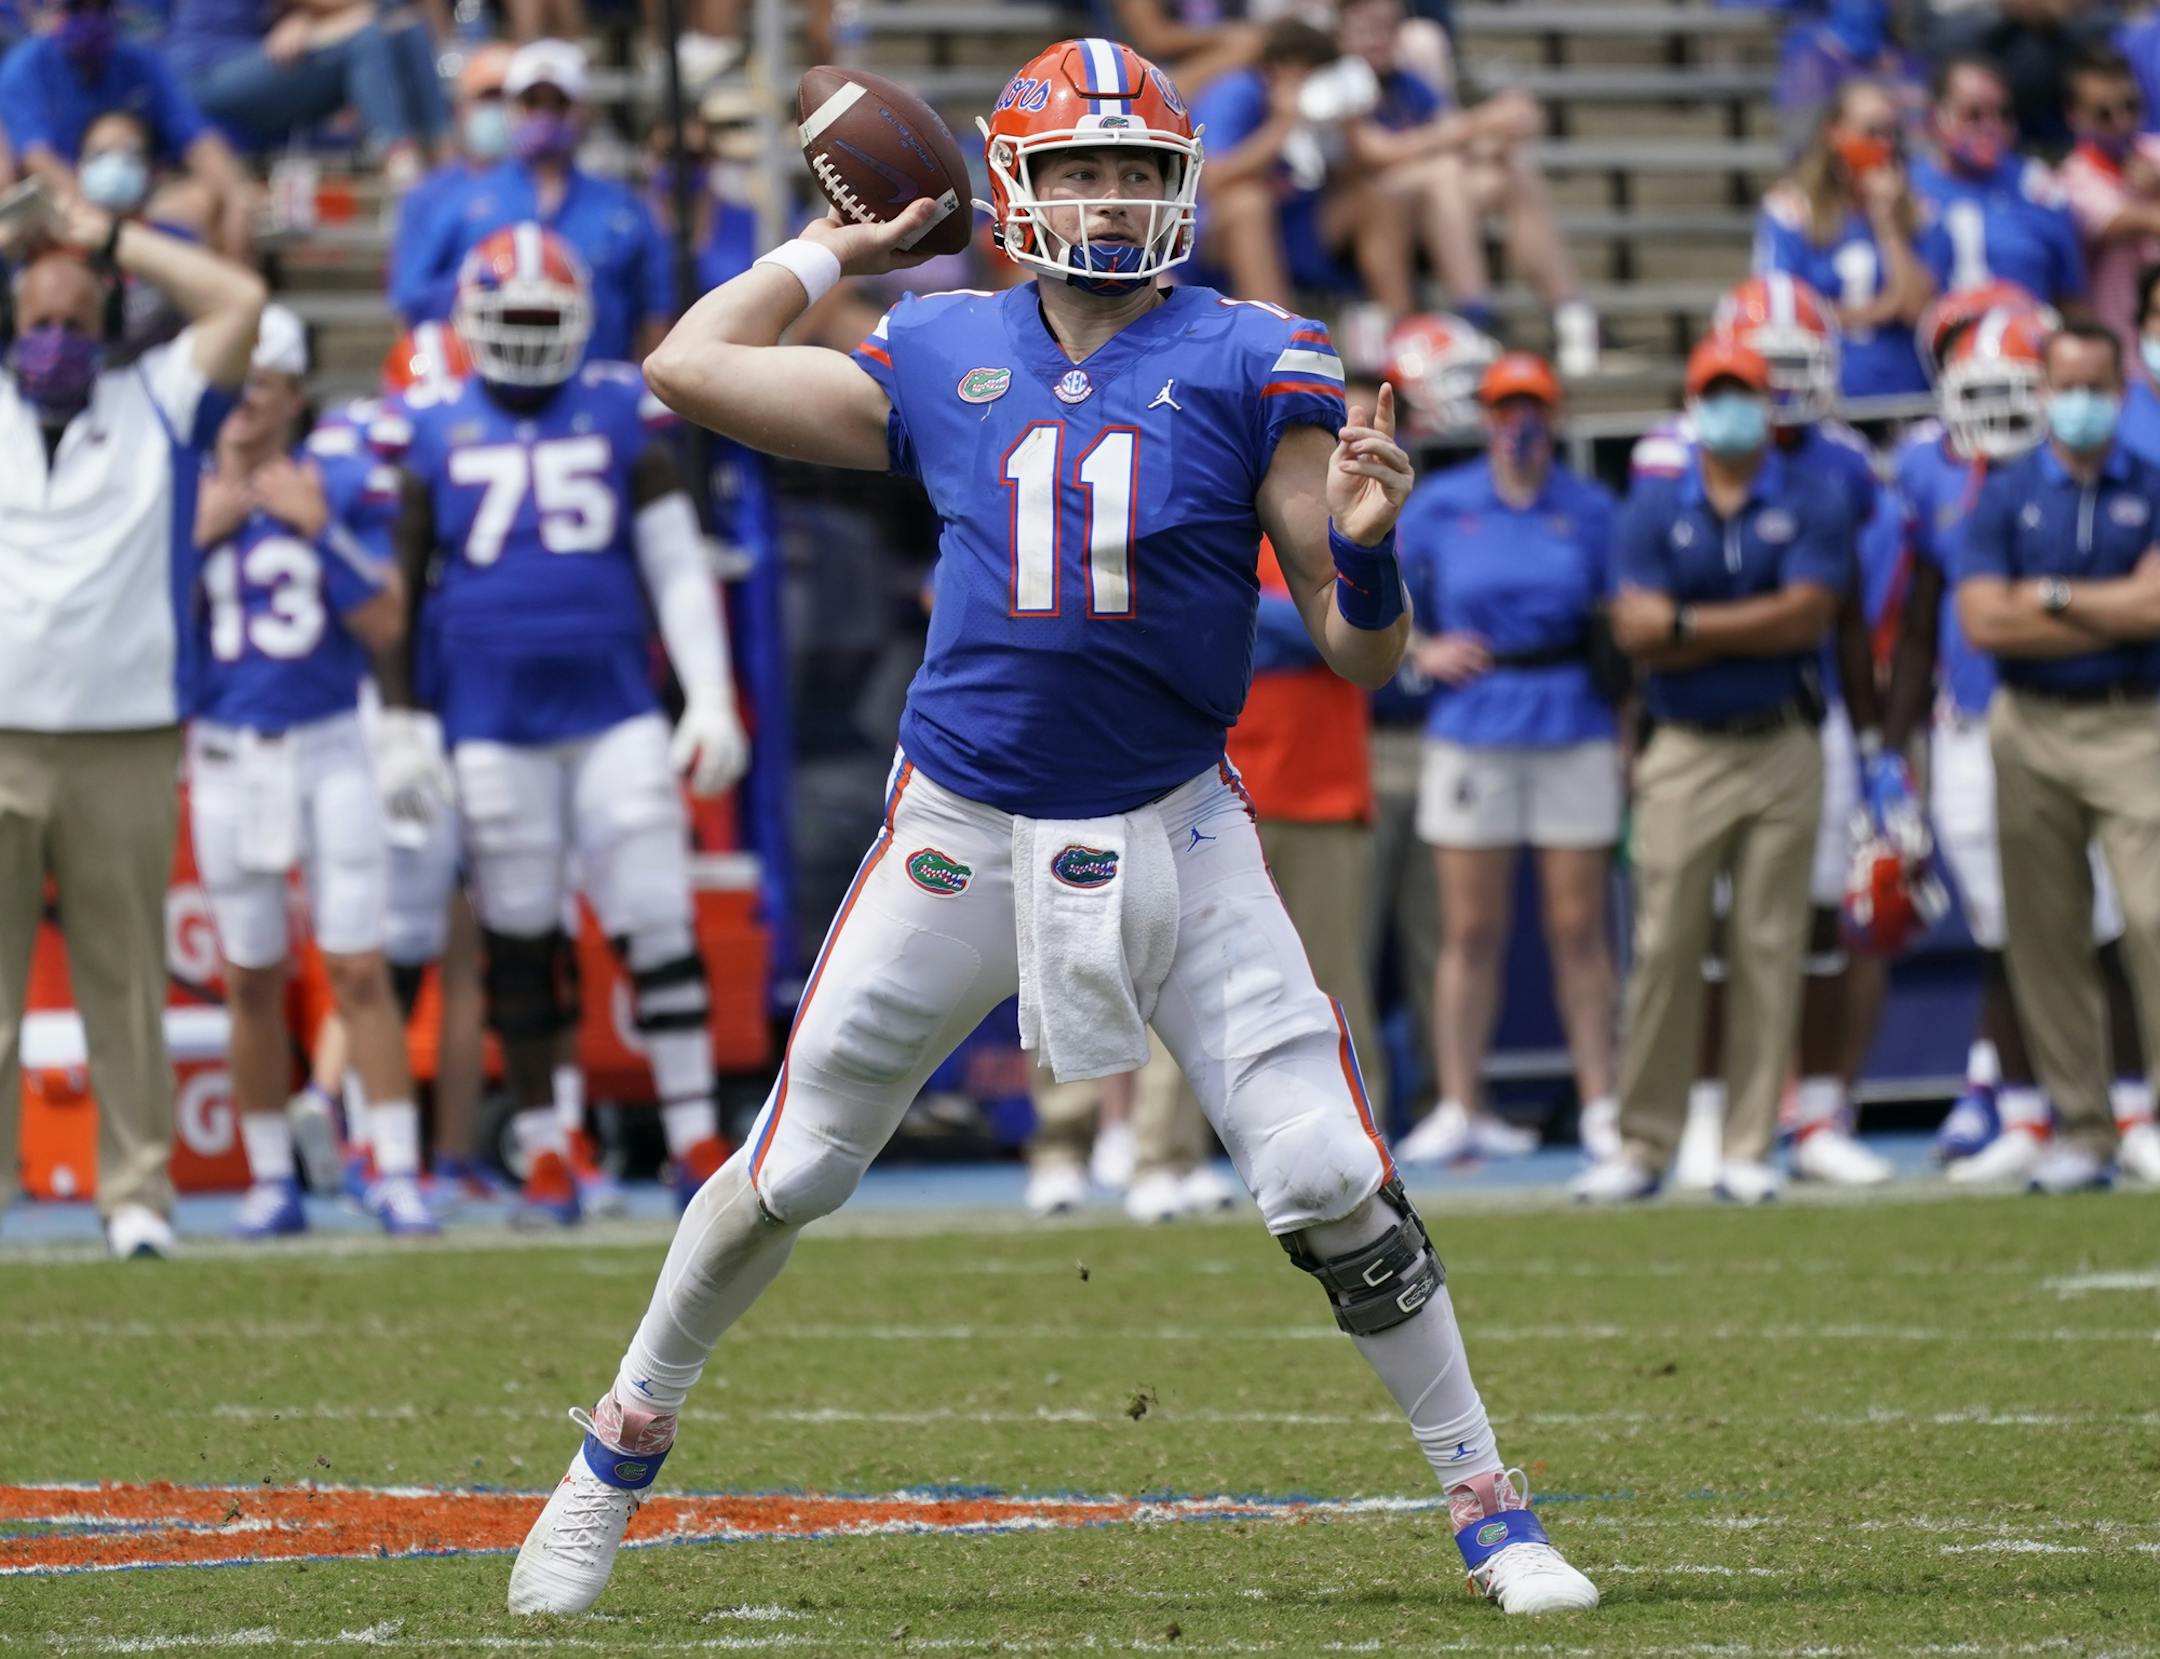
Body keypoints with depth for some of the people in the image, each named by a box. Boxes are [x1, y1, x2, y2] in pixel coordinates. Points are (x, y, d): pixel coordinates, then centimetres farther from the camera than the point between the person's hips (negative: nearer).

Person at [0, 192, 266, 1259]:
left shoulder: (151, 405, 12)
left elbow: (240, 300, 8)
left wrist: (107, 241, 9)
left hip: (125, 741, 0)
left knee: (122, 974, 2)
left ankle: (137, 1190, 6)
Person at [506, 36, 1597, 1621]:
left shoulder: (1251, 365, -4)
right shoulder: (943, 359, 2)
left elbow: (1362, 655, -4)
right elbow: (689, 368, 11)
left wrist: (1364, 543, -24)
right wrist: (828, 251, 17)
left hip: (1171, 829, -1)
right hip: (964, 828, 1)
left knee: (1330, 1182, -9)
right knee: (790, 1174, 7)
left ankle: (1489, 1505, 4)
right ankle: (620, 1450, 27)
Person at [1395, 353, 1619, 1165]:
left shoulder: (1590, 511, 5)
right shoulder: (1436, 508, 4)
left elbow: (1619, 631, 9)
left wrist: (1632, 735, 4)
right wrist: (1422, 651, -11)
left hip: (1574, 733, 0)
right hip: (1472, 732, 0)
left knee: (1579, 927, 2)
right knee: (1471, 929, 1)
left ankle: (1600, 1100, 8)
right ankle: (1460, 1106, 5)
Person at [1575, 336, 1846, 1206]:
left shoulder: (1810, 505, 3)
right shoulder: (1654, 505, 5)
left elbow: (1807, 613, -11)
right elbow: (1635, 628, -6)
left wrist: (1689, 625, -9)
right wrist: (1755, 628, -11)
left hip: (1781, 750, 0)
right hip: (1685, 751, 0)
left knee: (1769, 952, 0)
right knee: (1663, 948, -4)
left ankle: (1748, 1149, 6)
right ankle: (1643, 1144, 3)